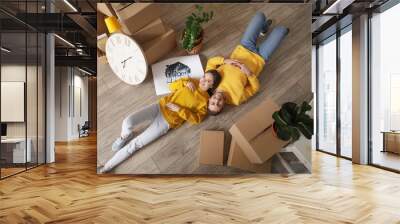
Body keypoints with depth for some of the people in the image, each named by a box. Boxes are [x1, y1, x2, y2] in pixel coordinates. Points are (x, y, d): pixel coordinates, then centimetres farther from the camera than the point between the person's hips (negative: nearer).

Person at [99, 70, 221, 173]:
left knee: (134, 144, -9)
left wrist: (179, 109, -17)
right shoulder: (192, 82, 13)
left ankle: (106, 167, 4)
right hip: (159, 107, 4)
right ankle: (125, 136, 17)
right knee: (128, 122, -20)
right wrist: (185, 82, 0)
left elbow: (197, 118, -9)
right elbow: (172, 86, 18)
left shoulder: (205, 100, -1)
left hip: (167, 121, -4)